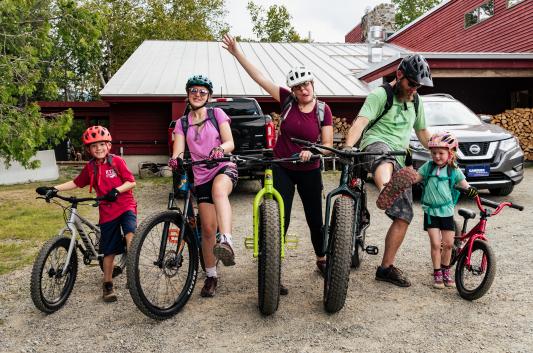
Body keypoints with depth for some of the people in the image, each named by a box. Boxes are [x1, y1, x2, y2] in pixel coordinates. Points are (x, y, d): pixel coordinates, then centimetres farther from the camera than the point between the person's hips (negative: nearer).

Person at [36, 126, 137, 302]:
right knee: (109, 251, 7)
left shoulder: (117, 161, -4)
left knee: (130, 234, -31)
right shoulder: (90, 168, 5)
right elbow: (76, 183, 15)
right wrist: (54, 188, 6)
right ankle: (108, 285, 22)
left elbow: (131, 182, -7)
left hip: (125, 205, -3)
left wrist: (117, 190, -22)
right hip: (107, 211, 3)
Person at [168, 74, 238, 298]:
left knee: (219, 190, -40)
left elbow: (230, 143, -5)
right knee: (208, 228, 0)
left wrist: (220, 149, -28)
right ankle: (211, 276, 17)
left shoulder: (217, 114, 5)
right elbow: (178, 152, -1)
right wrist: (175, 160, -26)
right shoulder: (182, 123, 11)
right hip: (201, 177, 3)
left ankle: (226, 242, -54)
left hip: (224, 169, -2)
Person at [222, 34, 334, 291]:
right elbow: (259, 77, -9)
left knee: (315, 218, 12)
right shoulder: (287, 100, -6)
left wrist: (311, 151, -27)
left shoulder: (323, 110, -6)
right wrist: (236, 52, -12)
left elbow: (328, 144, -7)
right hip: (282, 169, -1)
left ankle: (322, 260, 37)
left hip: (309, 171, 1)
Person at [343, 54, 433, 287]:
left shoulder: (415, 101, 19)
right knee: (386, 160, -45)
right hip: (376, 145, -6)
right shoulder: (380, 94, -4)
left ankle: (386, 267, 13)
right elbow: (361, 121, -21)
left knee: (404, 217, 1)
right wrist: (348, 146, -38)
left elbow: (422, 132, 32)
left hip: (400, 161, 7)